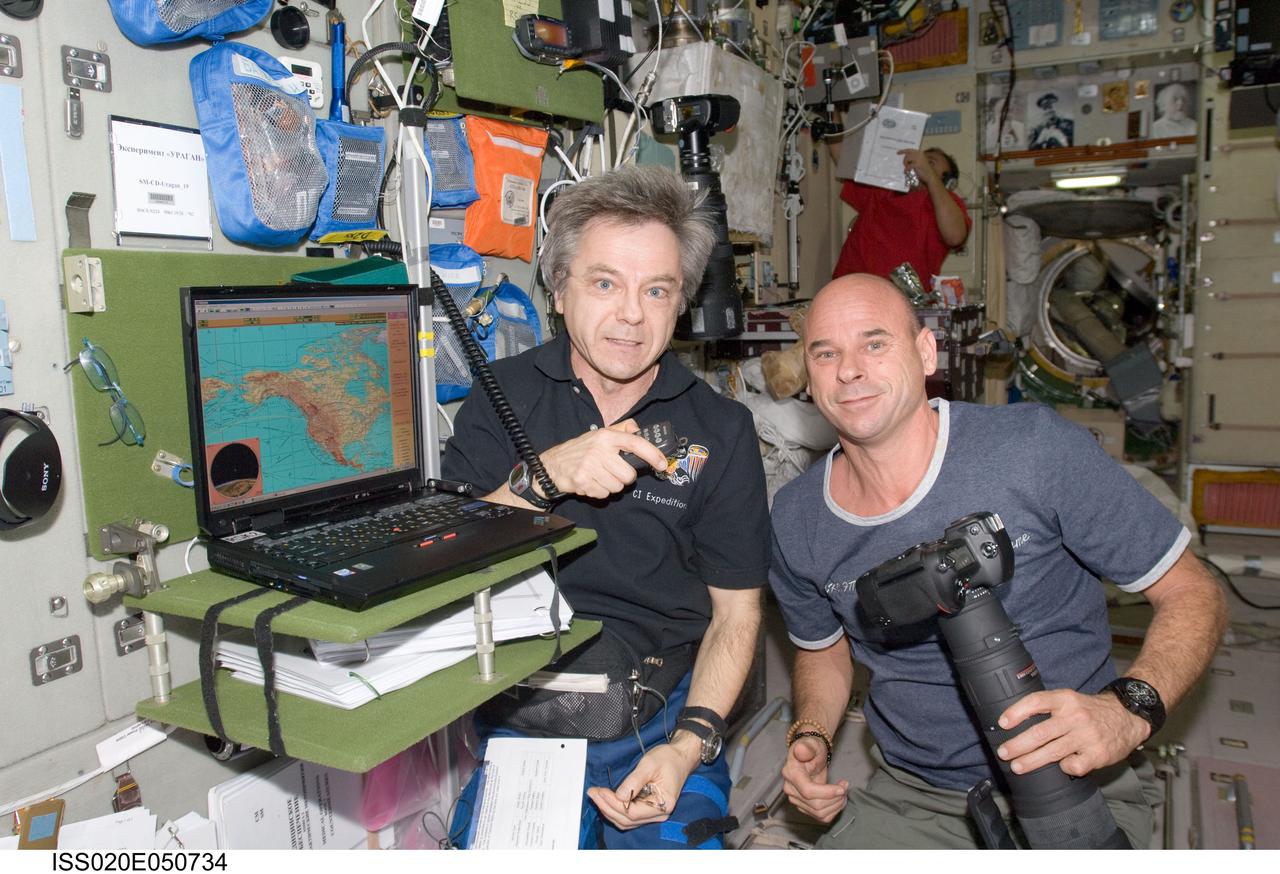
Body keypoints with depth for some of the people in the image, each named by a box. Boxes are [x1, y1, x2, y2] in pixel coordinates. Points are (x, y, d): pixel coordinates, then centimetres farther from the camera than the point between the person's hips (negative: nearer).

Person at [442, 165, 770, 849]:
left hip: (663, 715, 1)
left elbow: (735, 613, 1)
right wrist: (541, 475, -22)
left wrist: (689, 744, -12)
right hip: (522, 710, 0)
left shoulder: (720, 431, 0)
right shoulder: (503, 395, 1)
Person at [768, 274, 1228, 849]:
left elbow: (1192, 594, -7)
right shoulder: (795, 520, -4)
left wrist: (1130, 707, -25)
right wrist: (810, 736, -6)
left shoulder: (1037, 447, -16)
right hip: (909, 796, 3)